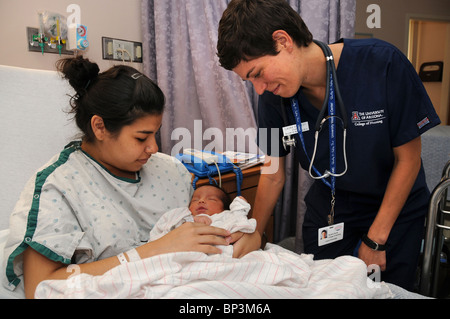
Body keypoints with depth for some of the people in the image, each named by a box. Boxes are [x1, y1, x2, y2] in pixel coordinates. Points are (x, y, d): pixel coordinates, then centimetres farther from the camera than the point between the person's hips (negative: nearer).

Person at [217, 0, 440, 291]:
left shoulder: (384, 64, -27)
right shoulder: (274, 97, -16)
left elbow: (408, 159, -17)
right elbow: (274, 174, -3)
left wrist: (375, 239, -14)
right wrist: (255, 233, -11)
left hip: (395, 205, -1)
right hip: (328, 206, 2)